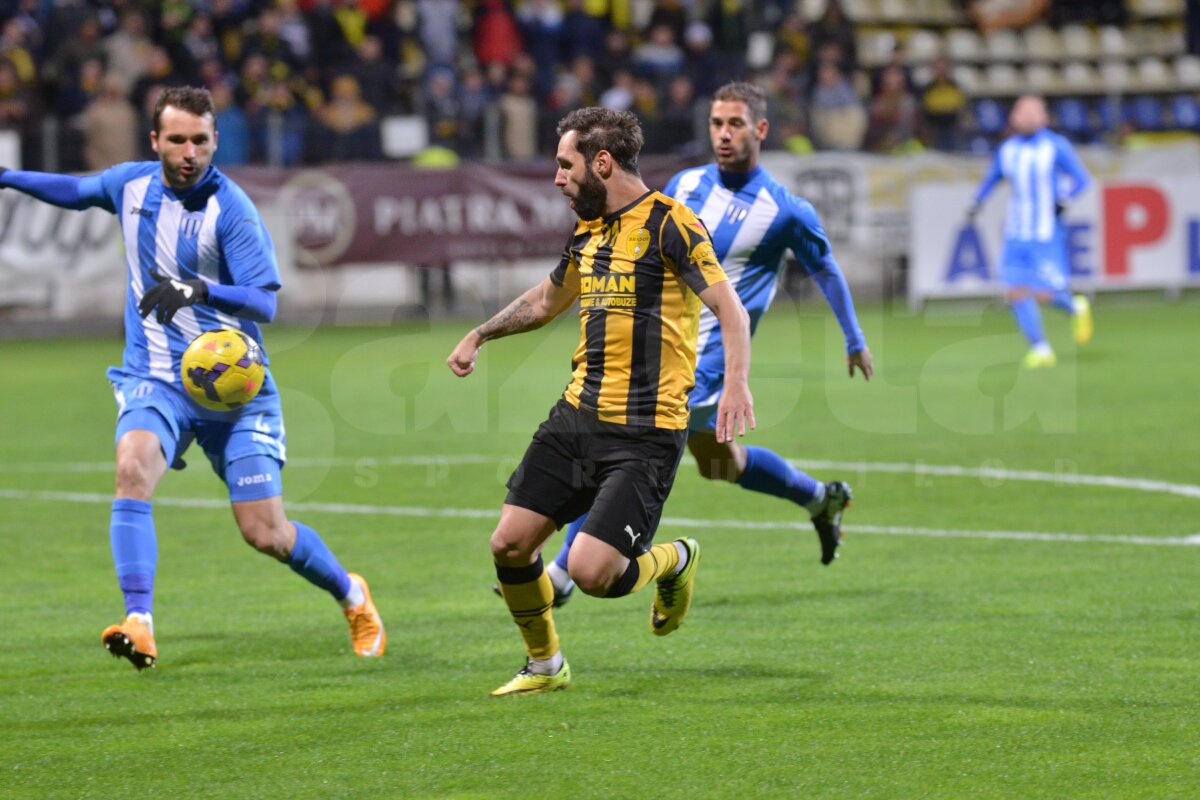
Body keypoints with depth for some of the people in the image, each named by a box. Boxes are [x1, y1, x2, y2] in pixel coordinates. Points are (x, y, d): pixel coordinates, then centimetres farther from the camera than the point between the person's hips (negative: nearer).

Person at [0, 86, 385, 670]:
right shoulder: (132, 184, 1)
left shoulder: (231, 211, -14)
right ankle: (140, 627, -38)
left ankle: (351, 595, 28)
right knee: (133, 469, -29)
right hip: (154, 378, 3)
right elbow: (77, 191, 24)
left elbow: (265, 302, -22)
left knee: (265, 534, -3)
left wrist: (198, 290, -38)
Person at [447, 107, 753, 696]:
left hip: (645, 432, -7)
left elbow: (730, 308, -18)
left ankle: (673, 560, 17)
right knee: (509, 545, 2)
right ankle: (545, 664, 24)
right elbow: (546, 301, 34)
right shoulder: (588, 231, 14)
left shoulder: (668, 223, -11)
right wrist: (479, 335, 36)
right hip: (576, 417, 7)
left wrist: (736, 382, -32)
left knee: (590, 572, -16)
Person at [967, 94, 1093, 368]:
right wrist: (977, 203, 9)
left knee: (1044, 293, -11)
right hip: (1016, 234, 5)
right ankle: (1041, 349, 5)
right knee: (1015, 292, -5)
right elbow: (992, 178, 23)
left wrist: (1064, 200, -21)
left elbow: (1081, 179, -5)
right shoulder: (1007, 150, 8)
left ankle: (1076, 308, 21)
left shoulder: (1056, 147, -6)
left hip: (1047, 234, -5)